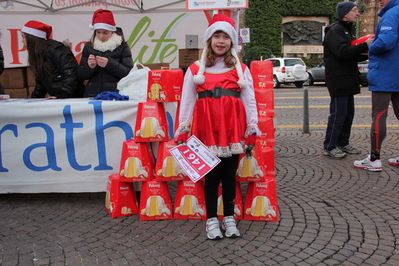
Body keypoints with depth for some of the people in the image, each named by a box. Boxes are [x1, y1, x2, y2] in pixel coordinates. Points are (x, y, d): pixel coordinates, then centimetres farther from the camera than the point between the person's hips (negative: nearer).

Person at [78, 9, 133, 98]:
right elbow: (81, 75, 15)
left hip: (116, 94, -2)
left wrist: (109, 64, -15)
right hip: (93, 95, 3)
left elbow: (129, 73, -5)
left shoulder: (122, 47, 6)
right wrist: (89, 67, -6)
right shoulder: (89, 47, 14)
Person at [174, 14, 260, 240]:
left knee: (229, 176, 8)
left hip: (233, 129, 1)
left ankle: (229, 218, 23)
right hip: (207, 129, 0)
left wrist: (252, 131, 0)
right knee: (211, 176, 6)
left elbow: (249, 100, 6)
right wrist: (182, 131, 0)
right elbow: (187, 102, 5)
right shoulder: (195, 70, 7)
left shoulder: (241, 69, 9)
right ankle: (212, 220, 18)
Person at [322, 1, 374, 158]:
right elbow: (343, 53, -24)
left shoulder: (348, 30, 22)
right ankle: (329, 147, -1)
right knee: (338, 113, -9)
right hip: (338, 79, -10)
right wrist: (365, 45, -21)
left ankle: (343, 143, 20)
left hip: (348, 79, 10)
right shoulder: (335, 30, -11)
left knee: (348, 113, 11)